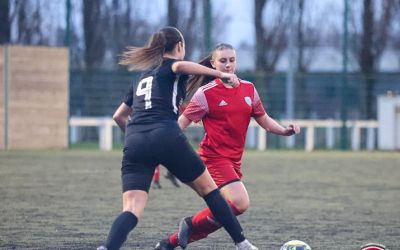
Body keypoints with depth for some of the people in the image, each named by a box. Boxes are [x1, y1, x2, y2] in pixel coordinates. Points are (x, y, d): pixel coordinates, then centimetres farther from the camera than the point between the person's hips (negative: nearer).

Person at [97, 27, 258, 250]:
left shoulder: (143, 76, 30)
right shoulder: (170, 66, 11)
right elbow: (180, 65, -16)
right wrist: (220, 74, -17)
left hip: (134, 142, 4)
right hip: (166, 138, -4)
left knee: (131, 211, -6)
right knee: (209, 189, 16)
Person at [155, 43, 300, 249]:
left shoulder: (248, 89, 10)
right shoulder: (206, 93, -7)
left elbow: (264, 120, 17)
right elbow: (182, 122, -6)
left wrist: (285, 130, 1)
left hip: (234, 160, 7)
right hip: (214, 157, -7)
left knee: (218, 215, 7)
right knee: (240, 204, -24)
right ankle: (191, 224, -5)